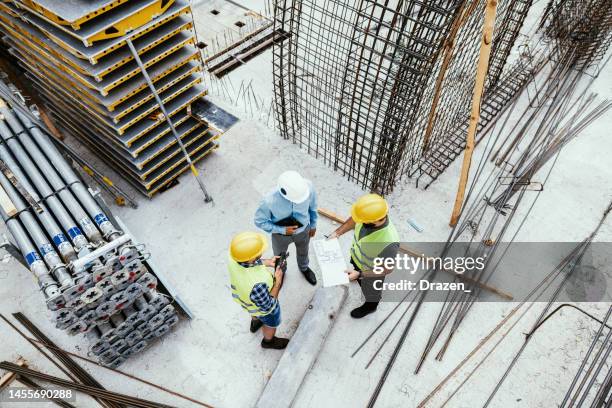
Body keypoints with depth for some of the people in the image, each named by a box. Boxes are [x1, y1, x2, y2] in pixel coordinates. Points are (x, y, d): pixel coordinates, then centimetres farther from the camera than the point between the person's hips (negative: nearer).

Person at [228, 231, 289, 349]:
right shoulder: (257, 285, -50)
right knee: (271, 324, 30)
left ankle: (255, 323, 71)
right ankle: (268, 341, 61)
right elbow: (267, 307, -29)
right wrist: (278, 281, -25)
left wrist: (267, 262, -15)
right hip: (262, 307, -5)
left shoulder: (233, 258, -32)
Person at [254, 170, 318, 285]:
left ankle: (304, 268, 69)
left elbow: (312, 206, -12)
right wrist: (282, 230, -27)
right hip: (281, 234, -2)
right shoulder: (269, 201, -41)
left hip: (303, 230, 2)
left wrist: (313, 225, 3)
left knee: (303, 252, 33)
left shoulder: (307, 186, -34)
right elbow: (260, 221, -20)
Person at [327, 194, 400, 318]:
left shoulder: (389, 242, -47)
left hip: (371, 271, -4)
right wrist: (337, 232, -11)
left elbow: (387, 269, -28)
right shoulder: (368, 214, -31)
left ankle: (370, 306, 62)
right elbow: (353, 220, -6)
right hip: (356, 257, 5)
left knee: (370, 291, 29)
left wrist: (360, 274, -32)